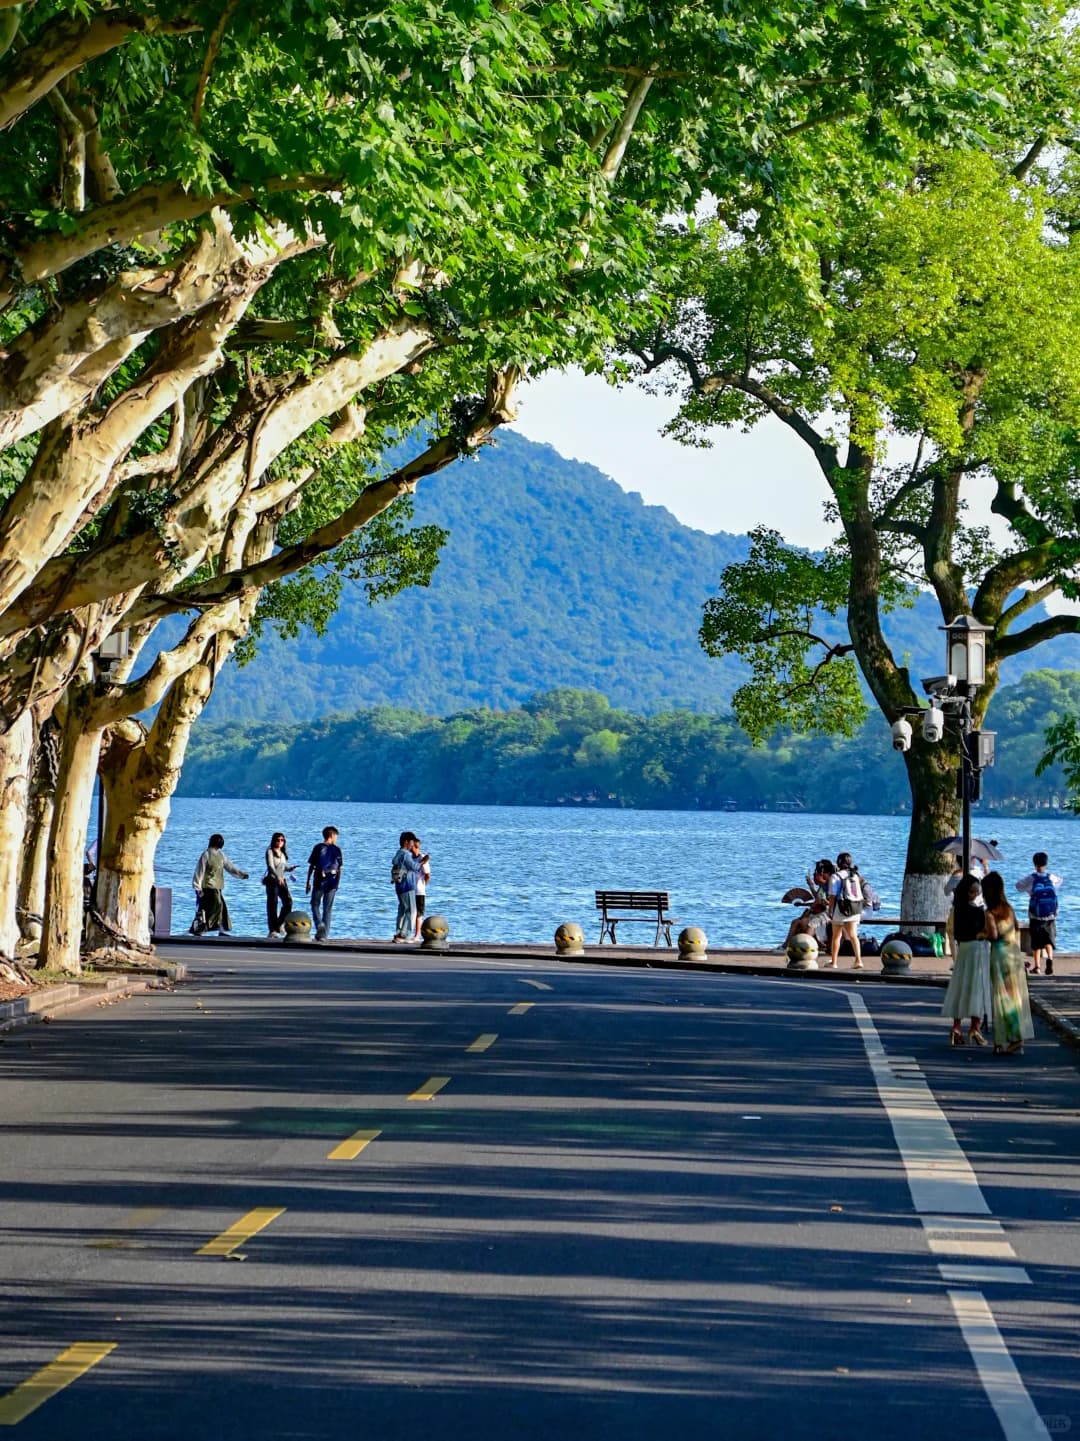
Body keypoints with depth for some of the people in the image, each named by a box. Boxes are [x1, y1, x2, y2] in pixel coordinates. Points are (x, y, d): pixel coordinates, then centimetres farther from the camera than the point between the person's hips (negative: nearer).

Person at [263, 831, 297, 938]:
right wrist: (277, 876, -32)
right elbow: (270, 866, -18)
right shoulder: (270, 851, -5)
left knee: (288, 901, -5)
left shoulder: (283, 853, 16)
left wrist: (291, 868, 0)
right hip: (272, 880, -6)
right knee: (273, 904, -6)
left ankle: (279, 925, 11)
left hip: (282, 880, 6)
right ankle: (272, 930, -3)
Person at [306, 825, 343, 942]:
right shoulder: (337, 849, 2)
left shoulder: (318, 848, -1)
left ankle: (319, 925, -14)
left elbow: (311, 866, -2)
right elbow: (339, 869, 3)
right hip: (332, 882, 1)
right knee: (328, 908, 7)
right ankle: (324, 934, 5)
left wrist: (308, 882, 4)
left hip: (319, 881, -1)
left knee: (315, 905, 11)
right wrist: (337, 883, 12)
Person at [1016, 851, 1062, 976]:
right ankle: (1049, 958, -18)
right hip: (1051, 916, 1)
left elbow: (1018, 886, 1)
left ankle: (1036, 966, 11)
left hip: (1035, 916, -1)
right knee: (1049, 939, 8)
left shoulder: (1031, 879, -9)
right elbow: (1059, 881, 21)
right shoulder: (1052, 878, 0)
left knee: (1036, 942, 9)